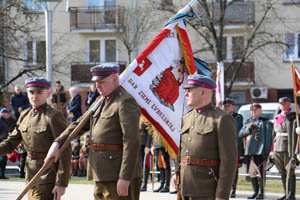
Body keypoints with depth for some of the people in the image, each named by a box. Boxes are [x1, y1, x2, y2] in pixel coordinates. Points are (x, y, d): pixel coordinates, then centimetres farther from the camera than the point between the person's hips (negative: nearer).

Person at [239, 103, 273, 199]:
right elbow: (240, 134, 12)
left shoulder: (265, 122, 2)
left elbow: (268, 137, -3)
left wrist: (266, 152, -10)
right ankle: (256, 191, 19)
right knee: (251, 172, 9)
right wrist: (249, 128, -6)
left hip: (260, 151, -6)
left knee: (260, 172, -9)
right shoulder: (248, 122, 19)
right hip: (248, 151, 6)